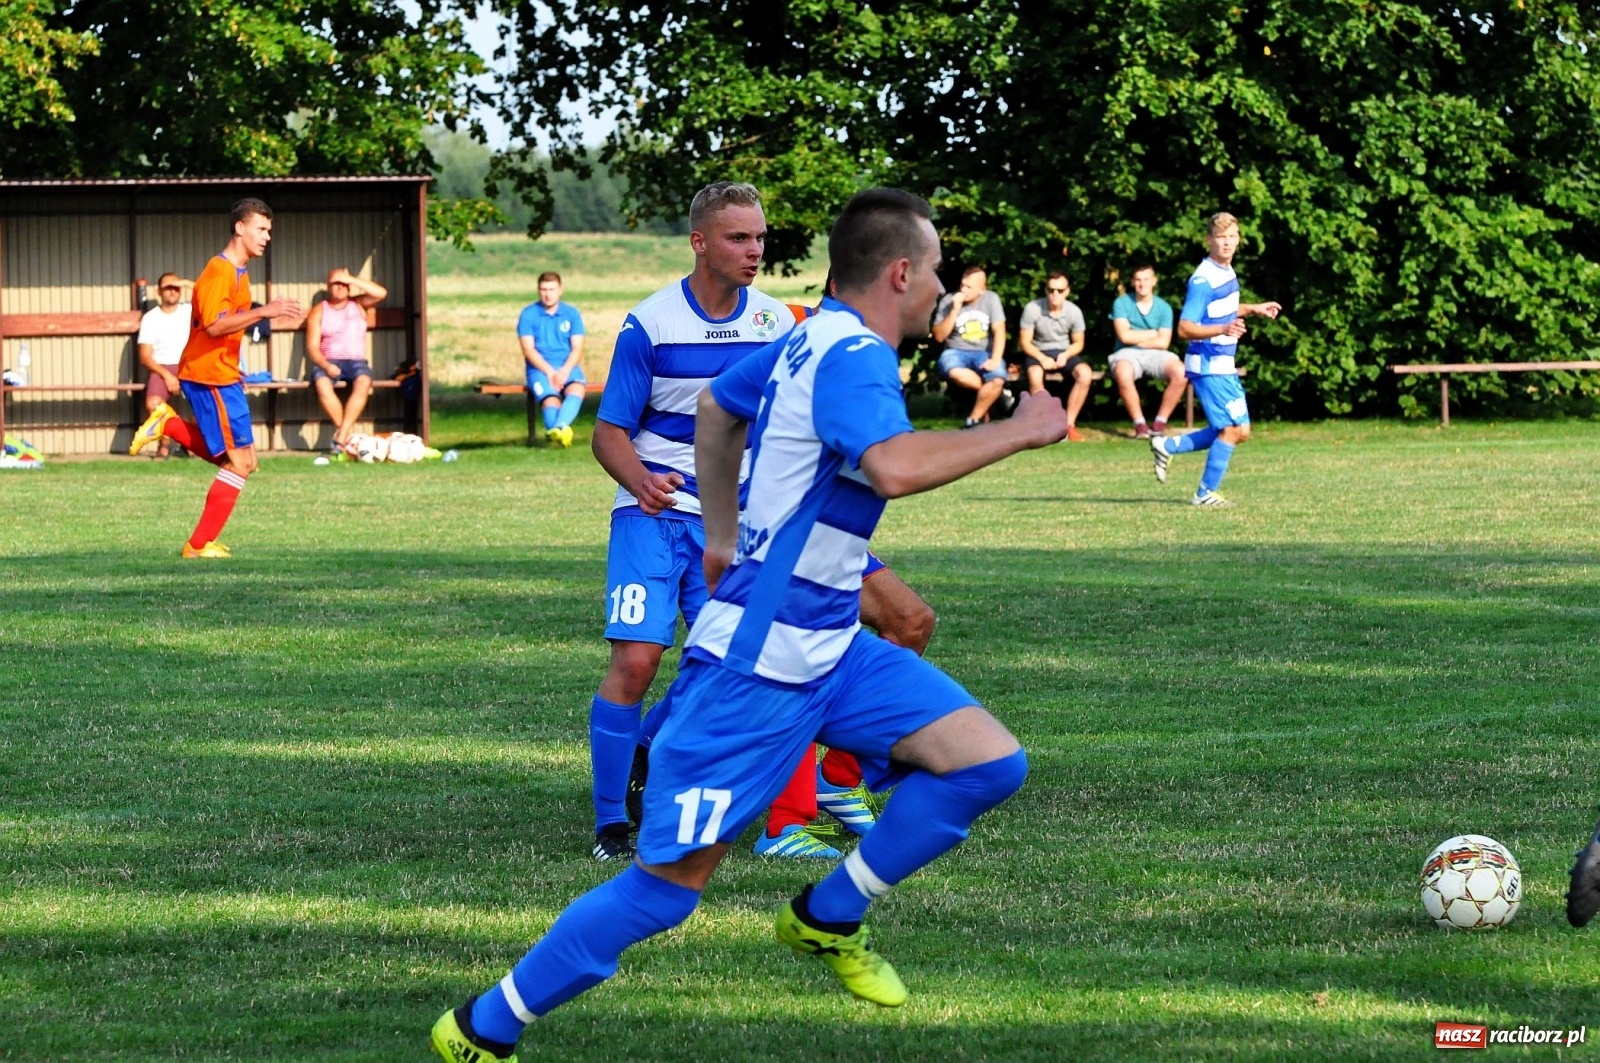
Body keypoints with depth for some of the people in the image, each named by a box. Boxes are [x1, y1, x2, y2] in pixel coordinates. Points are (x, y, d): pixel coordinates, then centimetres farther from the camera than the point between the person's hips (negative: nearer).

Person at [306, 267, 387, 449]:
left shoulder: (359, 304, 14)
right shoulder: (319, 311, 9)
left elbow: (381, 293, -5)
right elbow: (312, 347, 1)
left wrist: (352, 280, -4)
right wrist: (326, 365, -19)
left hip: (356, 361, 0)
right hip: (328, 362, 0)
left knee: (363, 383, -35)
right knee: (322, 384, -36)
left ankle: (341, 437, -36)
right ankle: (349, 433, -29)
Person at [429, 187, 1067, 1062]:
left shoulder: (812, 340, 10)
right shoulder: (852, 357, -19)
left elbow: (717, 407, 29)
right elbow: (896, 467, -39)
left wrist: (724, 535, 38)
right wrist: (1018, 431, -26)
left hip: (830, 649, 10)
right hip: (759, 660, -10)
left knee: (990, 762, 0)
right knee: (671, 882, -5)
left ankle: (827, 921, 13)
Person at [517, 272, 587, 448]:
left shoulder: (572, 314, 12)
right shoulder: (528, 314, 7)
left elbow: (577, 349, 5)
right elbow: (528, 350, -1)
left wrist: (565, 371, -14)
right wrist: (549, 371, -14)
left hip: (568, 367, 0)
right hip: (540, 368, 0)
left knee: (577, 389, -34)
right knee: (550, 398, -31)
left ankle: (558, 428, -58)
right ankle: (561, 434, -56)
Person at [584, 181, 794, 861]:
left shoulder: (776, 323, 3)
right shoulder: (649, 325, -8)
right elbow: (609, 431, -6)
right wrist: (640, 482, -25)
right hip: (653, 514, -3)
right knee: (635, 659, -15)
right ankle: (610, 824, -6)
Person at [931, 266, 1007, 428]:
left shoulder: (991, 299, 0)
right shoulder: (949, 300, -3)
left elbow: (999, 331, -8)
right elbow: (939, 337, -6)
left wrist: (995, 360, -23)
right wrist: (955, 310, -15)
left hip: (984, 353, 1)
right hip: (956, 352, -1)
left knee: (998, 379, -33)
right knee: (954, 372, -39)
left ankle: (973, 421, -17)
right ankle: (996, 393, -16)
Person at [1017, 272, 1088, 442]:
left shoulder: (1074, 311, -8)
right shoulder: (1032, 309, -16)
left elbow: (1078, 343, 4)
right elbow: (1025, 342, -9)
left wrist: (1066, 355, -18)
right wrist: (1042, 358, -25)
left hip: (1064, 353, 2)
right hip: (1039, 352, -2)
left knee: (1085, 374, -28)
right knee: (1035, 375, -37)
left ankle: (1069, 424, -21)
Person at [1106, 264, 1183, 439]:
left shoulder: (1164, 308, 5)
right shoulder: (1122, 303, 0)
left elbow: (1163, 342, -4)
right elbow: (1124, 336, -11)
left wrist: (1137, 339, -5)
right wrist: (1153, 334, -3)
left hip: (1154, 354, 2)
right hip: (1128, 354, -2)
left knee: (1180, 372, -28)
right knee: (1123, 374, -39)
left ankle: (1160, 422, -13)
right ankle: (1139, 424, -24)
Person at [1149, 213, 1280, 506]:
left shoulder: (1227, 272, 9)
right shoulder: (1203, 280, -19)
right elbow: (1185, 329, -22)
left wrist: (1252, 309, 20)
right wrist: (1222, 329, -35)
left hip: (1224, 365, 9)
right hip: (1208, 365, -9)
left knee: (1240, 431, 12)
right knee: (1231, 429, -6)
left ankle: (1168, 447, 19)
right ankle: (1205, 493, 5)